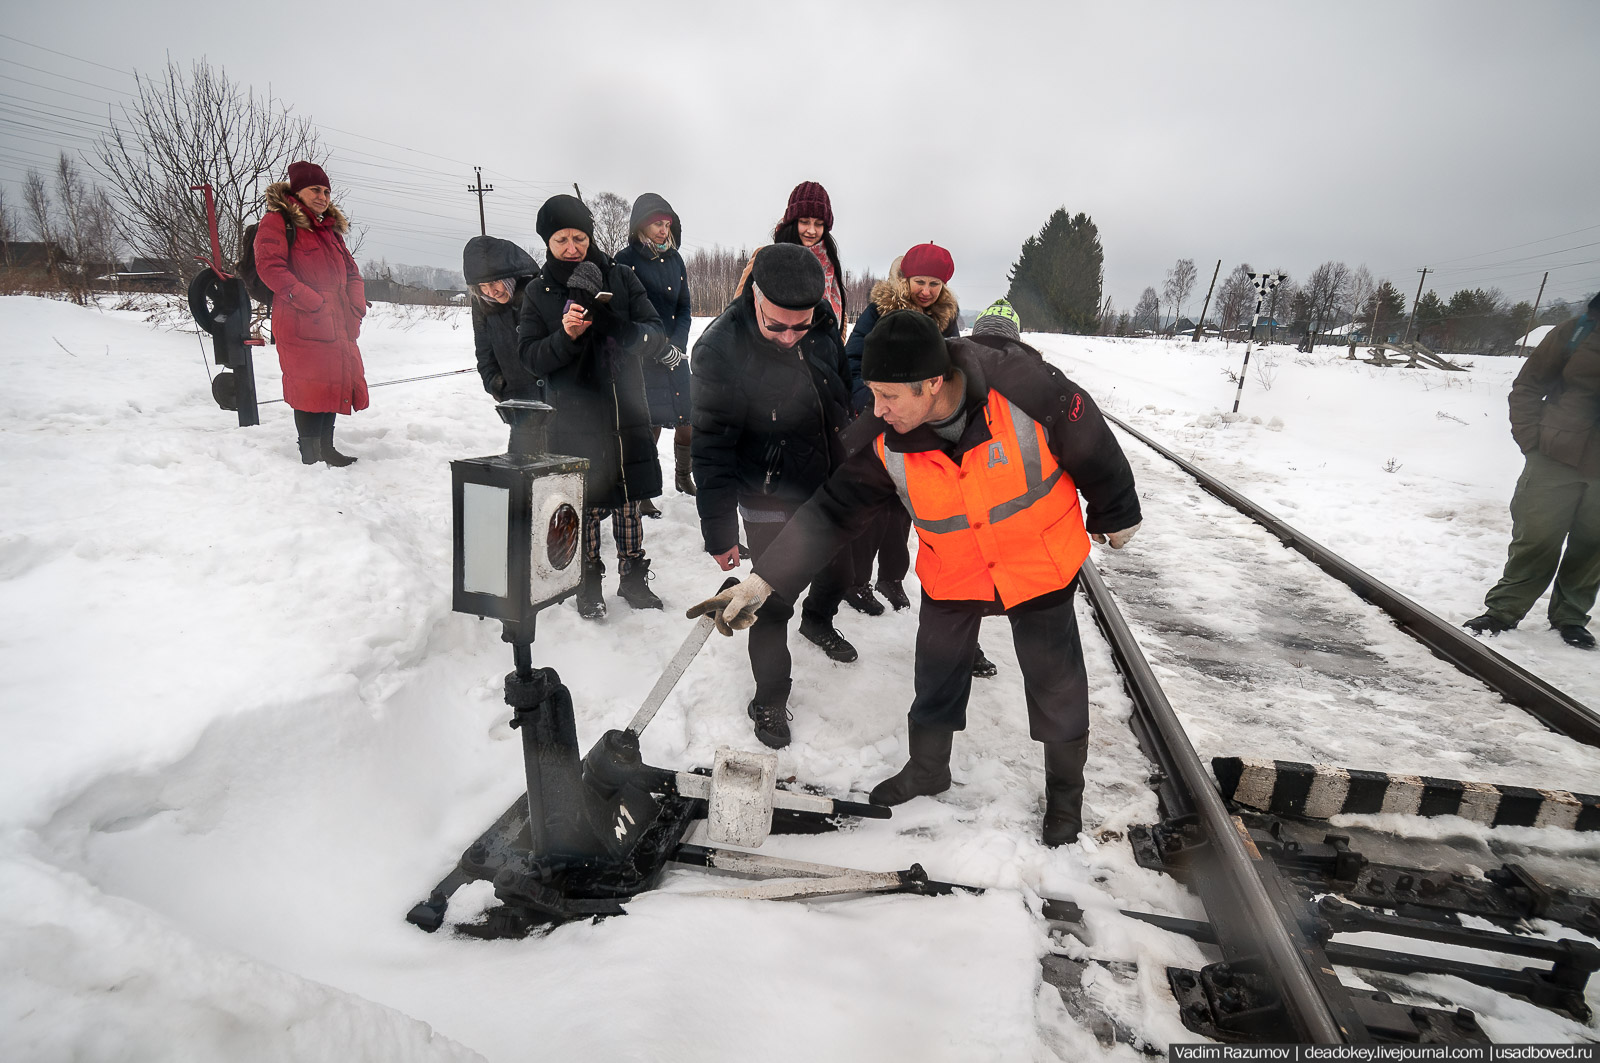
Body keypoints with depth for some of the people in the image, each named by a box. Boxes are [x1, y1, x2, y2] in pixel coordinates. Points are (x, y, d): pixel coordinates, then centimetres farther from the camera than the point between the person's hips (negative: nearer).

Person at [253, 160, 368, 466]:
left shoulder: (330, 227, 22)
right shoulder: (277, 222, 0)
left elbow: (351, 271, 21)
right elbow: (270, 267, -12)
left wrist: (356, 310, 4)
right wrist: (313, 303, -19)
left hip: (338, 324, 7)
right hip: (300, 324, -7)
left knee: (338, 380, 9)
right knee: (310, 385, -9)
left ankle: (326, 448, 20)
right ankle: (310, 455, -1)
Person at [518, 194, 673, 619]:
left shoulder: (620, 277, 1)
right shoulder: (539, 292, 1)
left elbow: (654, 334, -6)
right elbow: (530, 356, -5)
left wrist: (616, 325, -25)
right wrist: (566, 336, -23)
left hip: (628, 412, 2)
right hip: (574, 419, -1)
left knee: (628, 501, 11)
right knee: (586, 507, 4)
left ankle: (633, 579, 27)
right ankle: (589, 587, 22)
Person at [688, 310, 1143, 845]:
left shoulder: (1024, 388, -30)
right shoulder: (884, 442, -21)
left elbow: (1093, 445, -13)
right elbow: (833, 510, -15)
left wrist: (1114, 514, 3)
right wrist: (762, 581, -23)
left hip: (1039, 566, -2)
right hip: (952, 576, 2)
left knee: (1056, 687, 12)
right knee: (936, 678, 16)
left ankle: (1065, 789, 39)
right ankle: (927, 769, 45)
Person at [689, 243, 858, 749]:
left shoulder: (823, 320, -10)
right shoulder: (719, 350, -27)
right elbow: (713, 449, -22)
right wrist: (719, 532, -19)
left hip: (831, 484, 6)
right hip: (771, 503, -6)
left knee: (840, 565, 25)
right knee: (774, 600, 0)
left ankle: (818, 619, 59)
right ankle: (770, 699, 25)